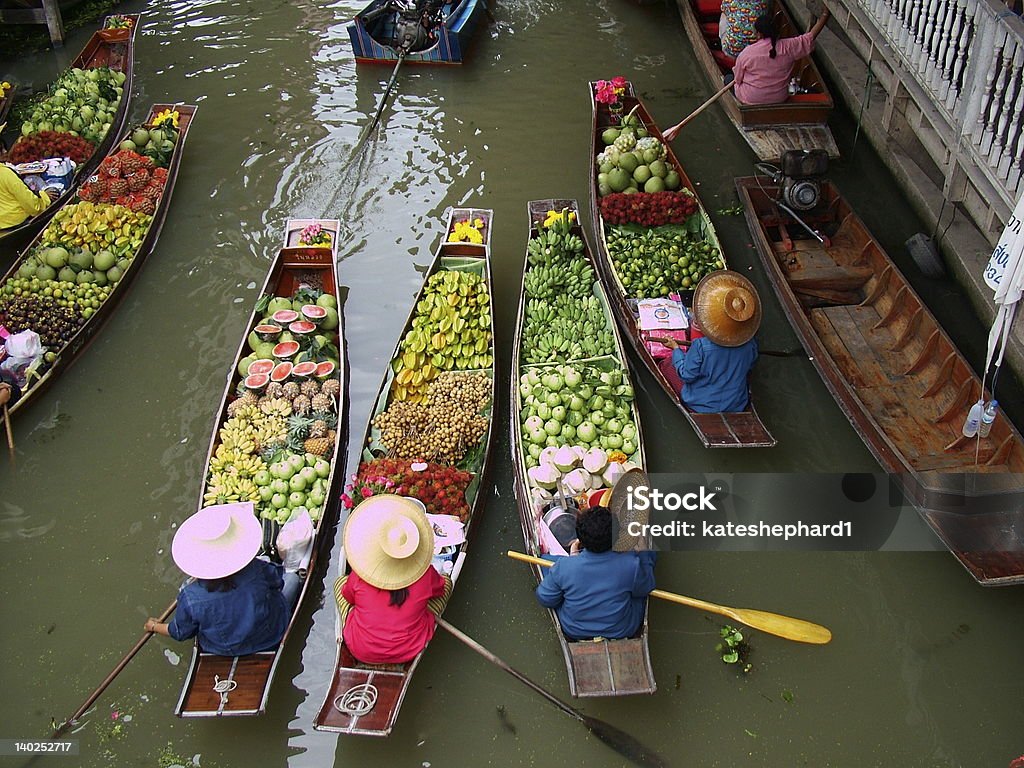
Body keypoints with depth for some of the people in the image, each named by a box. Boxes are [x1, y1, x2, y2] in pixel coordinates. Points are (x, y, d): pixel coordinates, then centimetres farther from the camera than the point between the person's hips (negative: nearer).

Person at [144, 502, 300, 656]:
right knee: (292, 577, 17)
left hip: (222, 650, 1)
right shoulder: (258, 570, -36)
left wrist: (155, 627, 8)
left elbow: (181, 633, -12)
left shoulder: (190, 597, -32)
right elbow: (277, 580, -11)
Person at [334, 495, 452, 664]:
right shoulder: (425, 573, -20)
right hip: (409, 652, 0)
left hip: (362, 652, 0)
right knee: (447, 582, 12)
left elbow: (348, 597, 3)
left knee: (340, 582, 20)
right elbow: (440, 588, 4)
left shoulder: (359, 575, -19)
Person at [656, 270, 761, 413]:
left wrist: (675, 348, -5)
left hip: (703, 405, -5)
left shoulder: (701, 346, -32)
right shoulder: (750, 344, -18)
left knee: (666, 363, 10)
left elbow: (687, 375, -17)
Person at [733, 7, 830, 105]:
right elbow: (811, 36, -6)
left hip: (750, 99, -5)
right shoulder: (788, 47, -16)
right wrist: (825, 14, 4)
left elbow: (738, 79, -8)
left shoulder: (747, 53, -21)